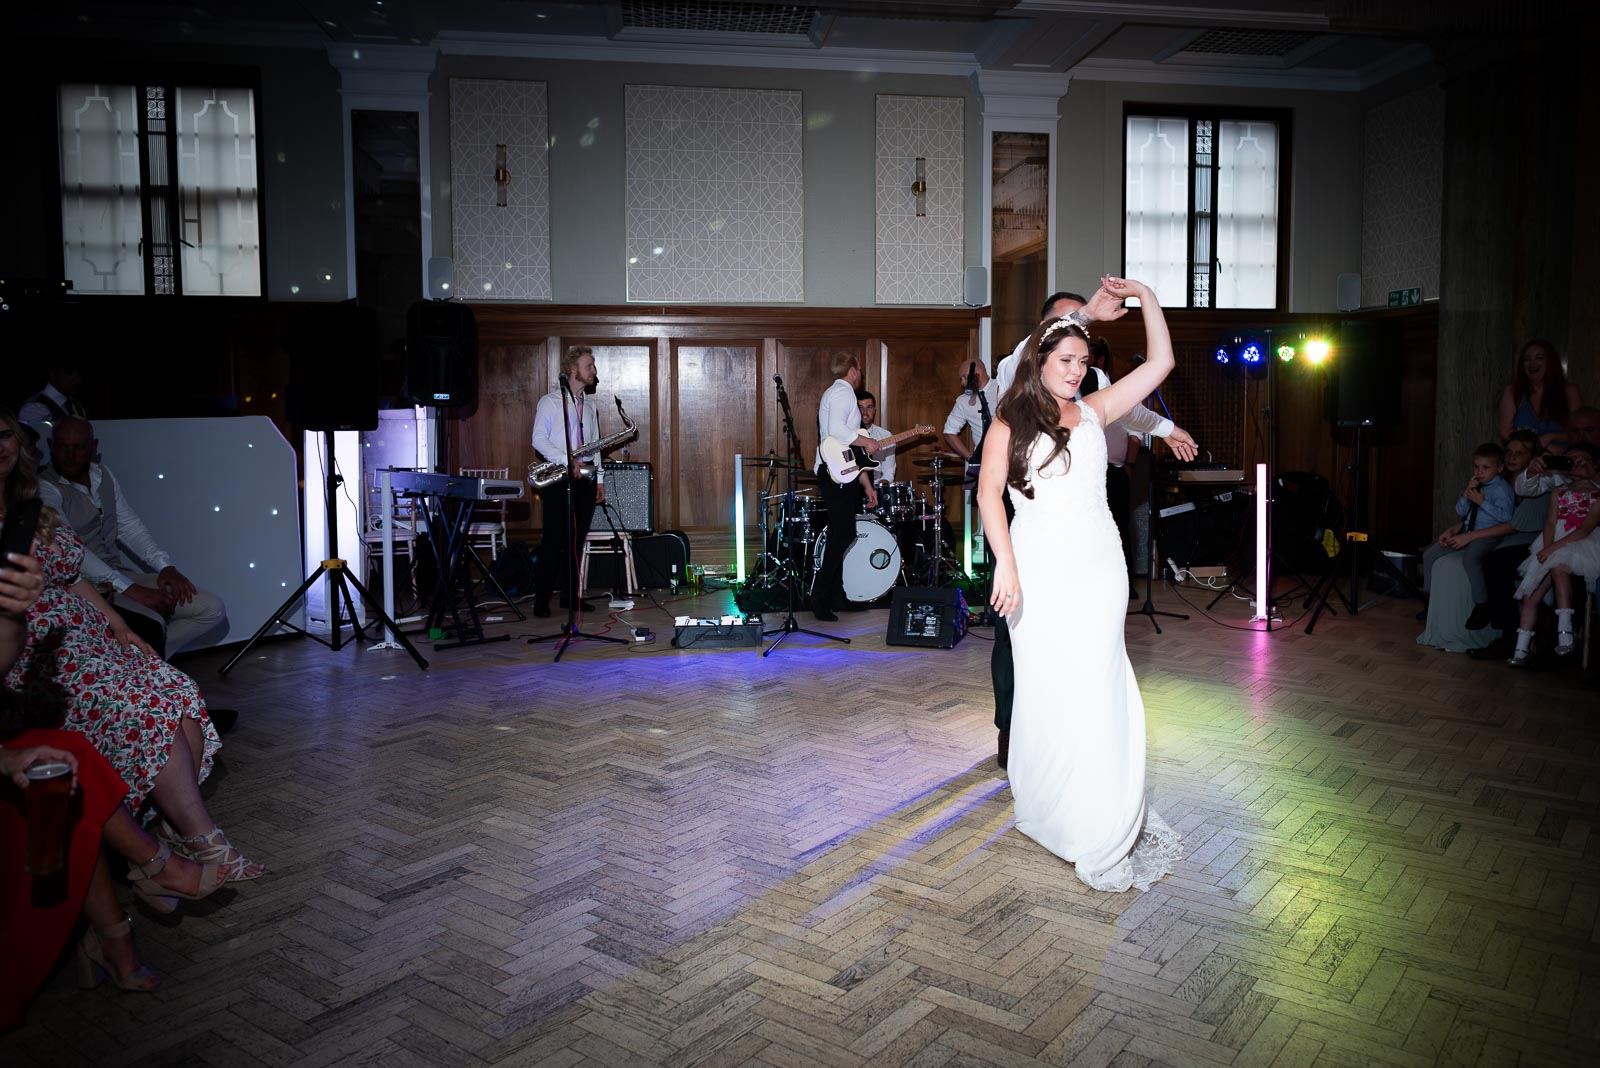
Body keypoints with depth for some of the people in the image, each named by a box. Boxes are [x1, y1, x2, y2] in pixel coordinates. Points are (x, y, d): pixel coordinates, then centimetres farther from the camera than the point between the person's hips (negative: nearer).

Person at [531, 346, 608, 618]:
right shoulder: (550, 401, -2)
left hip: (585, 479, 6)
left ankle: (570, 595, 14)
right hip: (558, 480, -6)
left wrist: (599, 478, 14)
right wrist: (567, 461, -18)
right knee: (554, 539, -7)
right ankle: (541, 599, -1)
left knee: (576, 539, 7)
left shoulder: (589, 404, 18)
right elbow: (539, 439, -9)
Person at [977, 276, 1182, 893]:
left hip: (1098, 568, 3)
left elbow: (1160, 362, 15)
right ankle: (1037, 801, 15)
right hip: (1040, 568, -3)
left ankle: (1103, 822, 9)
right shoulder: (1010, 421, 6)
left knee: (1098, 685, 0)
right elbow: (989, 492, -4)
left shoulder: (1094, 411, 15)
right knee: (1047, 686, -1)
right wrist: (1005, 564, -14)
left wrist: (1144, 294, 12)